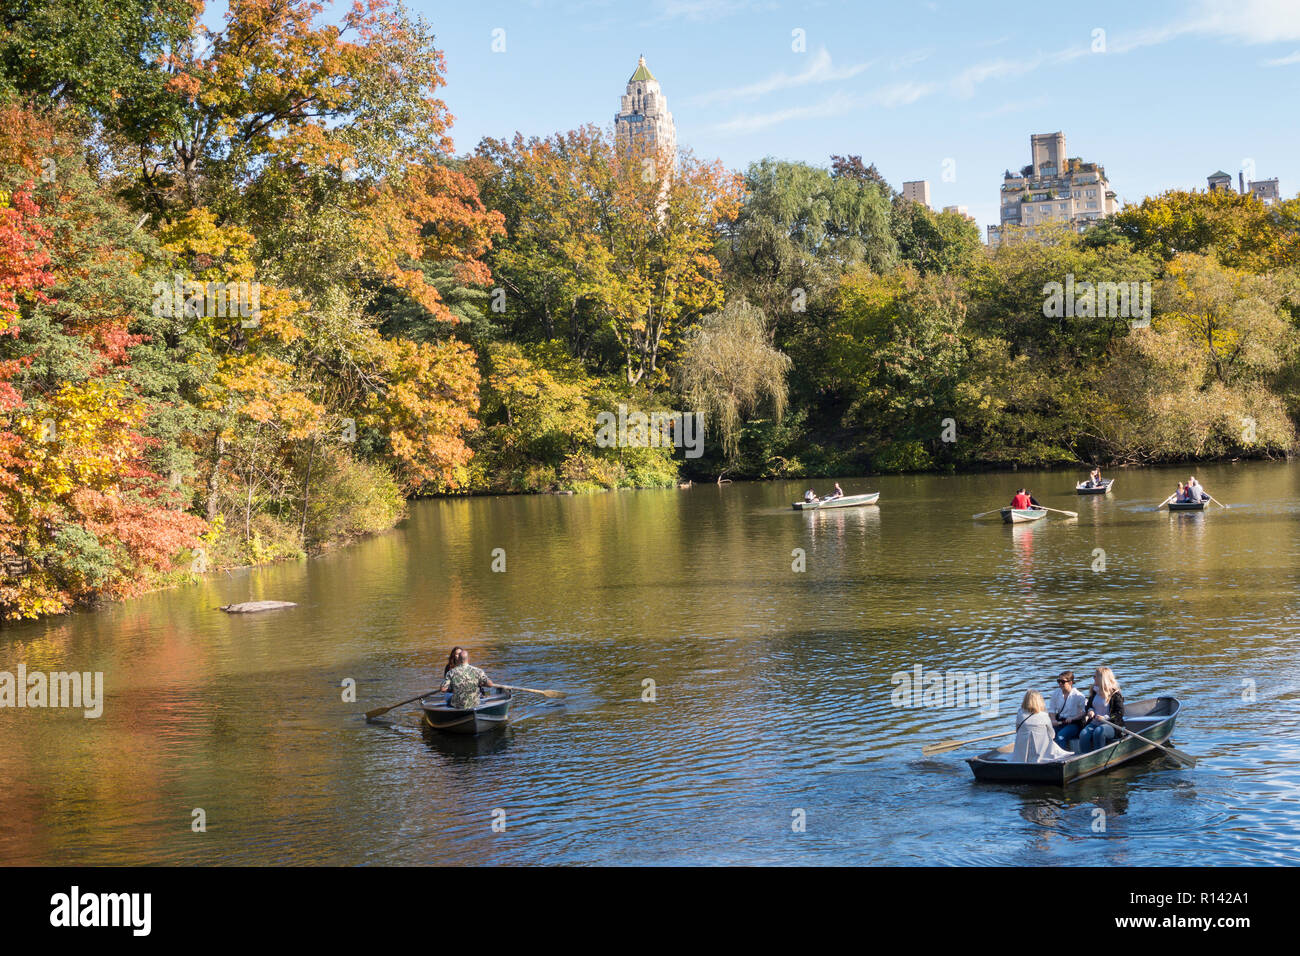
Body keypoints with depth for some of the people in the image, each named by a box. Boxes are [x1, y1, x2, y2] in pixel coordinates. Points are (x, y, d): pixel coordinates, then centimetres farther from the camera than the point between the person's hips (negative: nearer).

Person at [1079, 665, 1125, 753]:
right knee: (1083, 734, -26)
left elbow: (1120, 713, -8)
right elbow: (1088, 706, 27)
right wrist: (1090, 711, 2)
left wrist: (1105, 718, -20)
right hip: (1094, 723, 5)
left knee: (1098, 732, -37)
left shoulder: (1115, 695, -5)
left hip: (1110, 725, -5)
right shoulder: (1094, 692, 15)